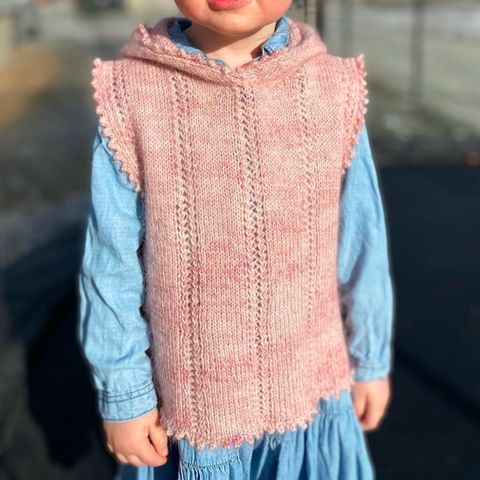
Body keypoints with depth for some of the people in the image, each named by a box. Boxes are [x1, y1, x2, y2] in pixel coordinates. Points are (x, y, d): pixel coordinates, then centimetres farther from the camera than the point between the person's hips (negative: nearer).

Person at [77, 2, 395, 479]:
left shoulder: (334, 89, -8)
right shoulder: (131, 95, -13)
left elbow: (362, 245, 1)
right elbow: (111, 265, -7)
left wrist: (371, 361, 9)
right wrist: (122, 395, -2)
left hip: (308, 388, 2)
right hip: (193, 399, -1)